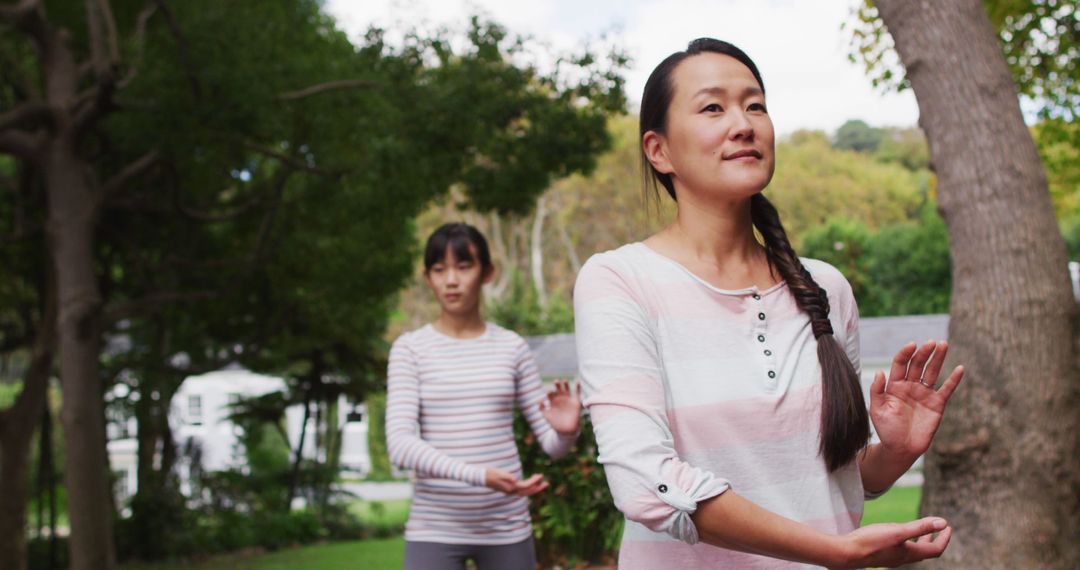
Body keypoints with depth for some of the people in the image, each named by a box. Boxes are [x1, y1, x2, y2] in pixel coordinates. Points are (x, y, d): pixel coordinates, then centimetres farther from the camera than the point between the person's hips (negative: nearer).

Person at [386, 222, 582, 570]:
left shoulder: (511, 347, 5)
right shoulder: (410, 348, -2)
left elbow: (551, 443, 6)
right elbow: (400, 444, -14)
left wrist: (566, 430, -19)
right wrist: (478, 475, -28)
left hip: (506, 527, 2)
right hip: (434, 529, -2)